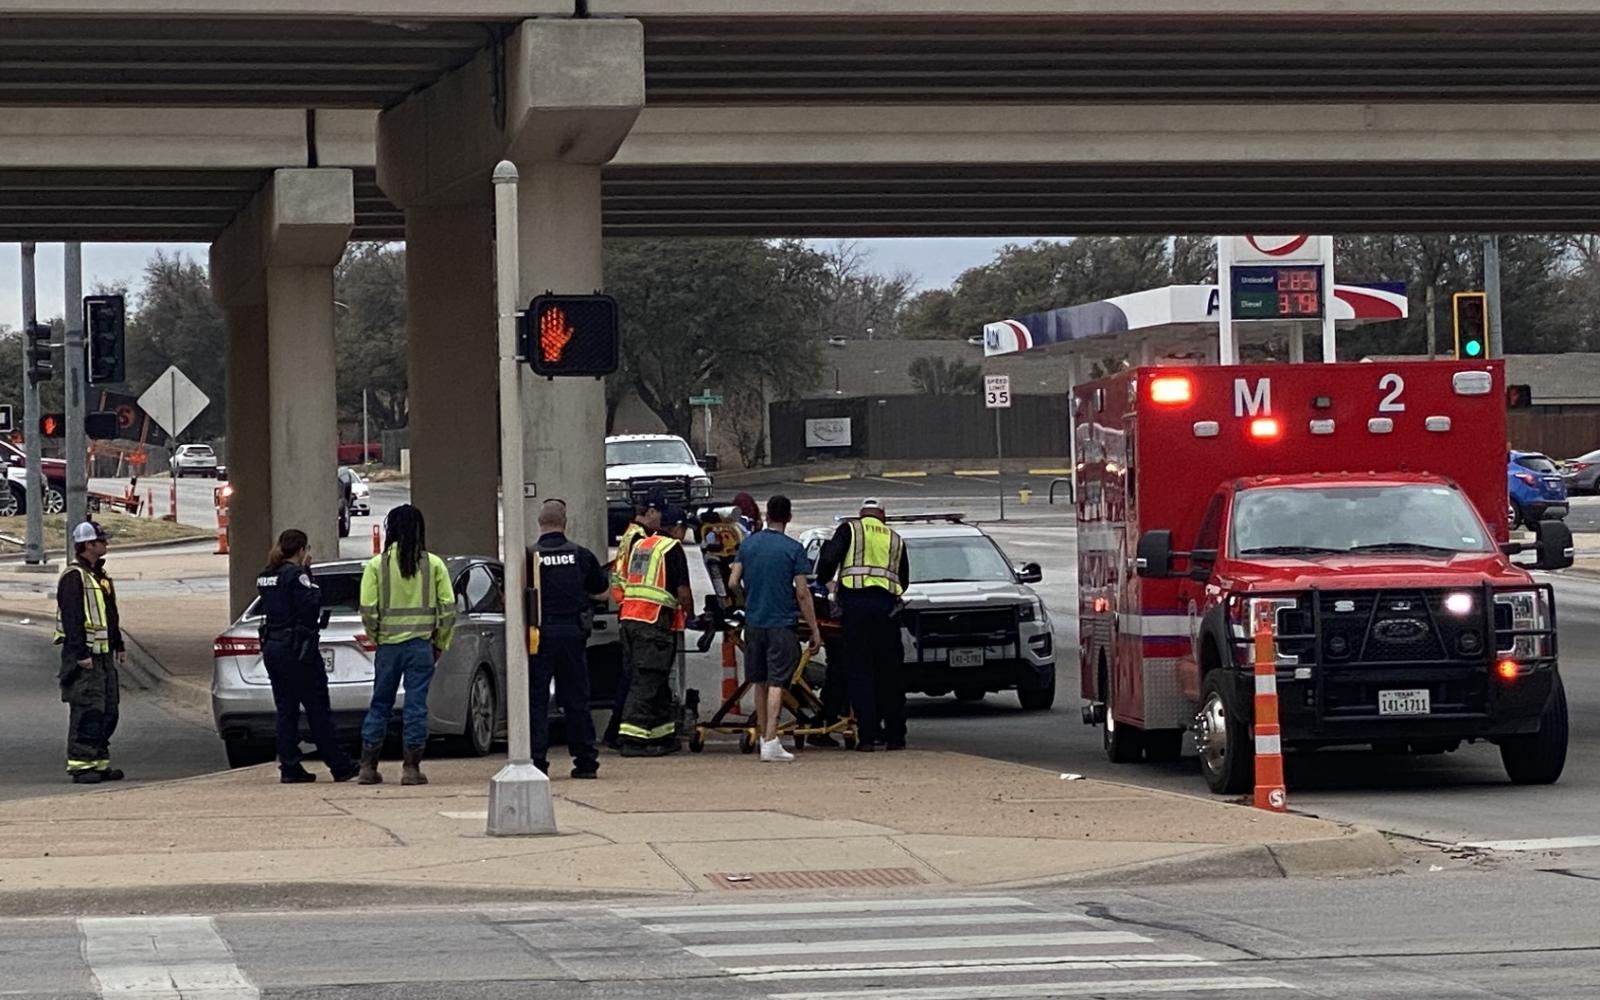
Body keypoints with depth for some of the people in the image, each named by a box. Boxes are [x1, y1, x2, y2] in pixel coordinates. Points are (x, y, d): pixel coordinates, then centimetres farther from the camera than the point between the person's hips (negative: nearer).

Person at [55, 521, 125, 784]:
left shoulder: (100, 576, 19)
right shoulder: (73, 577, -12)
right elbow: (71, 618, -18)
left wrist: (119, 645, 23)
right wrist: (81, 654, -22)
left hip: (103, 654, 10)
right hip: (83, 655, -10)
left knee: (108, 710, 10)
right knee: (86, 711, -11)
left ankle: (99, 762, 17)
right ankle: (80, 765, -9)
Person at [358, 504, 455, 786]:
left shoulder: (377, 565, -2)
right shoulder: (433, 564, 0)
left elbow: (368, 611, -6)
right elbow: (448, 608, -2)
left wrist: (376, 638, 10)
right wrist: (440, 644, 8)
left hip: (388, 644, 1)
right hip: (421, 644, -1)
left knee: (380, 705, 10)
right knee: (416, 705, 2)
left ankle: (368, 767, 12)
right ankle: (411, 768, 0)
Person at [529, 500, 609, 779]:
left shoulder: (529, 556, -6)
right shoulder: (581, 555, 3)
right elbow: (602, 592, 15)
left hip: (540, 633, -3)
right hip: (573, 632, 3)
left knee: (536, 699, 2)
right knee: (576, 699, 9)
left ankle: (536, 760, -3)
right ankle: (586, 761, 9)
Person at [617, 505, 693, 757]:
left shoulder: (640, 545, 20)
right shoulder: (673, 548, -4)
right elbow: (683, 592, -9)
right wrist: (687, 607, 12)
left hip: (629, 616, 8)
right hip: (655, 620, -8)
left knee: (656, 680, 16)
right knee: (647, 681, -8)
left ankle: (663, 735, 22)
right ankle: (633, 738, -13)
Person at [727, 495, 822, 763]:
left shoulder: (748, 544, 4)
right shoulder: (793, 549, -8)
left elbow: (733, 583, 2)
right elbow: (802, 593, -10)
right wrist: (814, 630, -4)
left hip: (753, 622, 4)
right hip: (781, 623, -4)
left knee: (760, 683, 15)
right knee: (776, 684, -6)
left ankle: (765, 737, 24)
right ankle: (770, 743, -15)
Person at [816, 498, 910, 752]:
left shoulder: (850, 529, 9)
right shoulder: (895, 539, 19)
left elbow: (828, 559, -3)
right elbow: (904, 580, 21)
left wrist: (827, 581, 15)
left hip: (856, 603, -2)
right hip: (887, 605, 2)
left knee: (860, 671, 0)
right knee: (889, 671, 8)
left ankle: (868, 735, -5)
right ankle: (895, 735, 9)